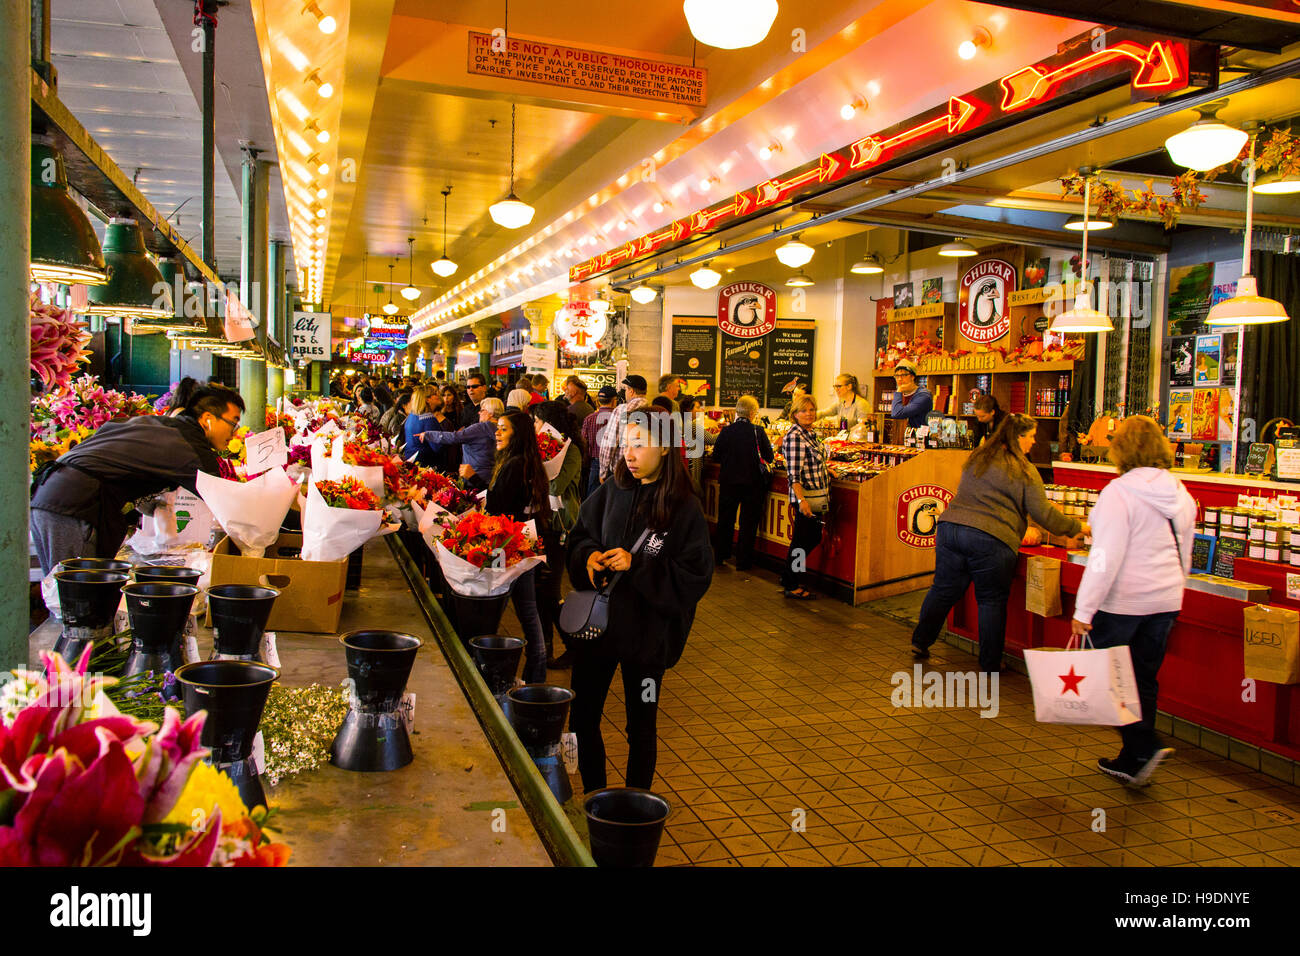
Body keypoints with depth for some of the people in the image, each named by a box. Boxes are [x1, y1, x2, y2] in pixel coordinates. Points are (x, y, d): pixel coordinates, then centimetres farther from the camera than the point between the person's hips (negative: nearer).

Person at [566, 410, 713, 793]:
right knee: (582, 717, 13)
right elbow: (579, 537, 11)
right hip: (597, 622, 4)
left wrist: (638, 566, -22)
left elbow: (695, 576, -14)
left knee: (641, 727, 12)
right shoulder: (611, 492, 0)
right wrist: (588, 556, -11)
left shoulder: (684, 509, -13)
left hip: (646, 632, -4)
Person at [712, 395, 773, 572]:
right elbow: (769, 457, -5)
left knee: (725, 520, 14)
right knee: (748, 522, 9)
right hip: (753, 483, -2)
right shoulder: (758, 432, -12)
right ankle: (743, 561, 14)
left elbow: (716, 456, 0)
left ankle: (720, 558, 21)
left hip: (729, 482, 2)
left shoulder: (726, 431, -8)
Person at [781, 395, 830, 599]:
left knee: (813, 538, 16)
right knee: (801, 541, 0)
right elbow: (793, 473, -23)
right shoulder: (794, 436, -17)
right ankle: (793, 586, 13)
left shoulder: (810, 434, 12)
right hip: (806, 497, -10)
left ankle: (788, 578, 29)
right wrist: (801, 500, -29)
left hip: (817, 497, 10)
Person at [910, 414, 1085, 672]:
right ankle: (990, 664, 16)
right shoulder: (1024, 471, -2)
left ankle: (920, 642, 21)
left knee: (944, 590, 15)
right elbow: (1042, 514, -2)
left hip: (951, 527, 5)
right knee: (992, 600, 8)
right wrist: (1076, 527, 13)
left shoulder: (976, 458, 16)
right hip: (991, 539, -5)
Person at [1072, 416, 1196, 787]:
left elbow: (1106, 557, -20)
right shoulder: (1181, 495, 7)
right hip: (1165, 601, 7)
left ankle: (1143, 747, -6)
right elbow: (1184, 557, 17)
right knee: (1144, 680, 14)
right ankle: (1132, 761, 23)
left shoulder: (1119, 492, -16)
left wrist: (1083, 610, -17)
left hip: (1122, 601, -7)